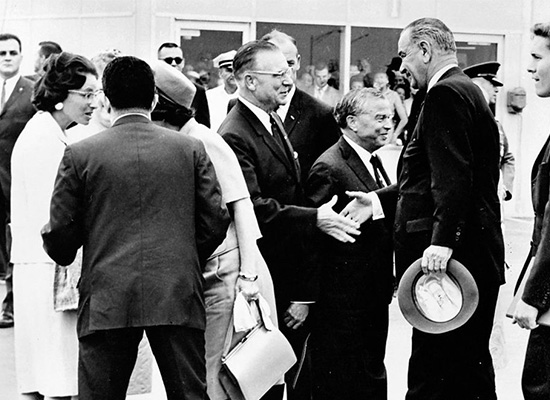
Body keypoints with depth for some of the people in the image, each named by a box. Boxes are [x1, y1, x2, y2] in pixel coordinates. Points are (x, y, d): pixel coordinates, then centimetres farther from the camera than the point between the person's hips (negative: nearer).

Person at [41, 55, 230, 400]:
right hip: (178, 295, 1)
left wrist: (60, 250, 23)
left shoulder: (80, 154, -1)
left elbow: (61, 235, 0)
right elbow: (215, 222, 4)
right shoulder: (191, 149, 4)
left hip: (107, 300, -1)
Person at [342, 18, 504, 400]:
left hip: (449, 256, -11)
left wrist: (442, 240, -30)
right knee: (472, 367, 16)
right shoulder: (467, 91, 20)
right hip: (476, 257, 11)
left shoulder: (446, 94, -13)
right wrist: (380, 199, 17)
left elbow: (453, 177, -24)